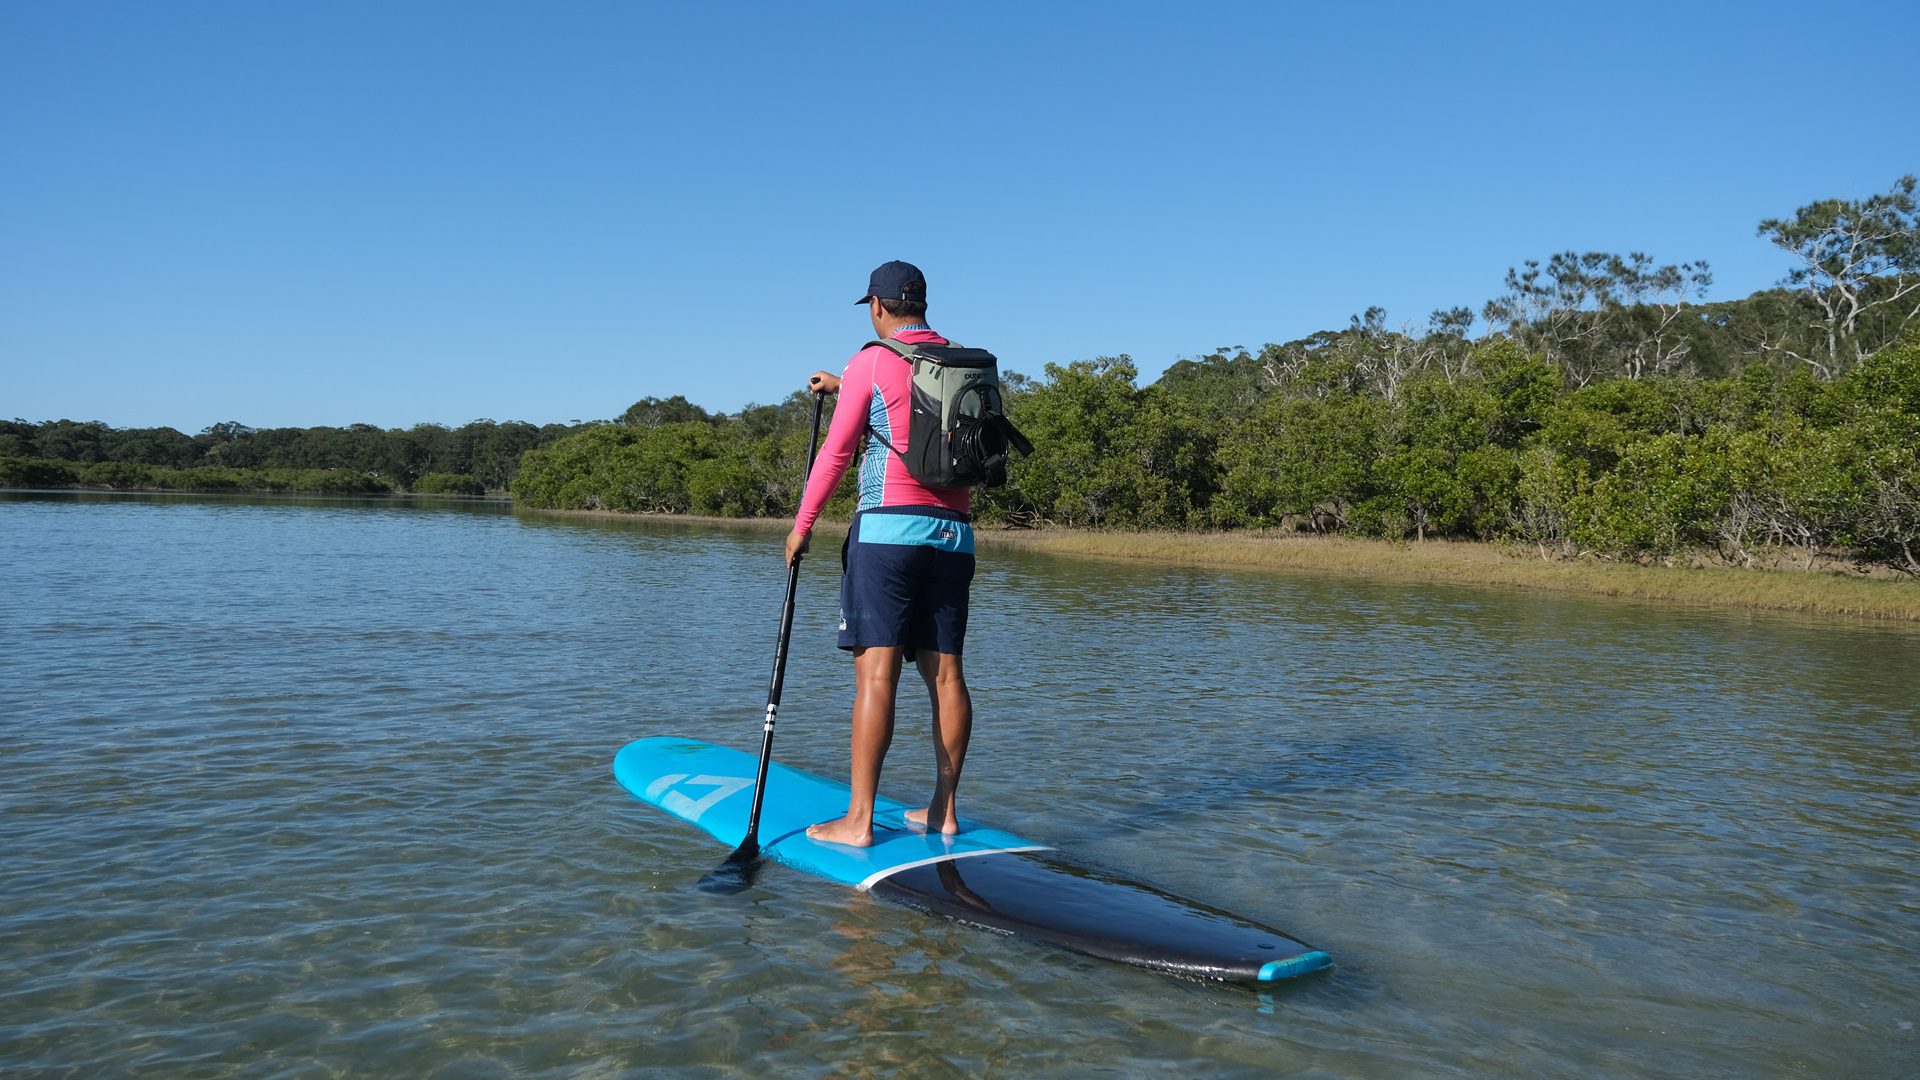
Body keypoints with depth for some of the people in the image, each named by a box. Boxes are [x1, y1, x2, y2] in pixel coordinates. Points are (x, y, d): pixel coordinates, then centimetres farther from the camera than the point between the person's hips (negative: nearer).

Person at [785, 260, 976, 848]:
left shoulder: (870, 362, -3)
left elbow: (835, 454, -2)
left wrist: (801, 526, 7)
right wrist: (845, 388, 42)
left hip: (888, 528, -5)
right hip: (953, 533, 6)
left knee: (876, 671, -7)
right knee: (945, 672, 6)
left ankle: (858, 820, -6)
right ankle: (943, 809, 13)